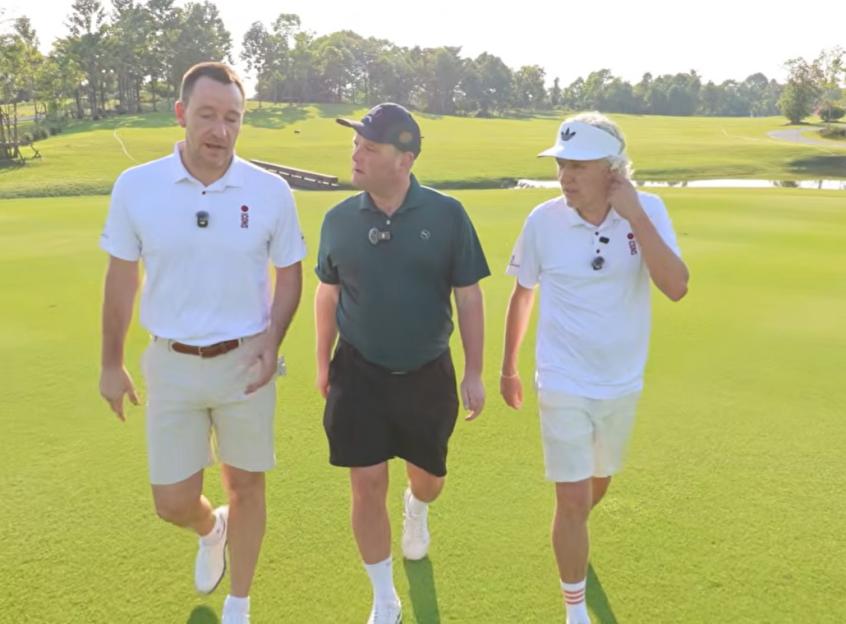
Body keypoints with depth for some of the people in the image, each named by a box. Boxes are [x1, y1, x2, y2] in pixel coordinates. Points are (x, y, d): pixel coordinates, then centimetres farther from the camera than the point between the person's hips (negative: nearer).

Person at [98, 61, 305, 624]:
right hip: (172, 365, 1)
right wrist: (112, 364, 7)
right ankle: (211, 530, 46)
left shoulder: (271, 191, -9)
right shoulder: (136, 186, -8)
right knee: (173, 502, 7)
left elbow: (290, 274, 2)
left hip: (245, 364, 0)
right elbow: (121, 278, 2)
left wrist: (271, 342, -13)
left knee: (246, 486, 12)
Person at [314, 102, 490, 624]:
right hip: (359, 374, 1)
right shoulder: (339, 220, -4)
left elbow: (469, 297, -5)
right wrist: (323, 362, 10)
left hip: (428, 374, 0)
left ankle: (417, 510, 56)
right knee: (368, 487, 1)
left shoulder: (446, 215, -11)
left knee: (428, 476, 16)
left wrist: (474, 372, -4)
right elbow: (328, 293, 9)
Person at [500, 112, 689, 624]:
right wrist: (508, 367, 9)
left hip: (624, 383, 2)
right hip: (564, 385, -2)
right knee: (573, 499, -2)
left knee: (598, 483, 23)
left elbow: (677, 288, -25)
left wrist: (634, 216, -28)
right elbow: (522, 296, 1)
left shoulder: (648, 212, -12)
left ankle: (571, 536, 57)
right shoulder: (543, 221, -13)